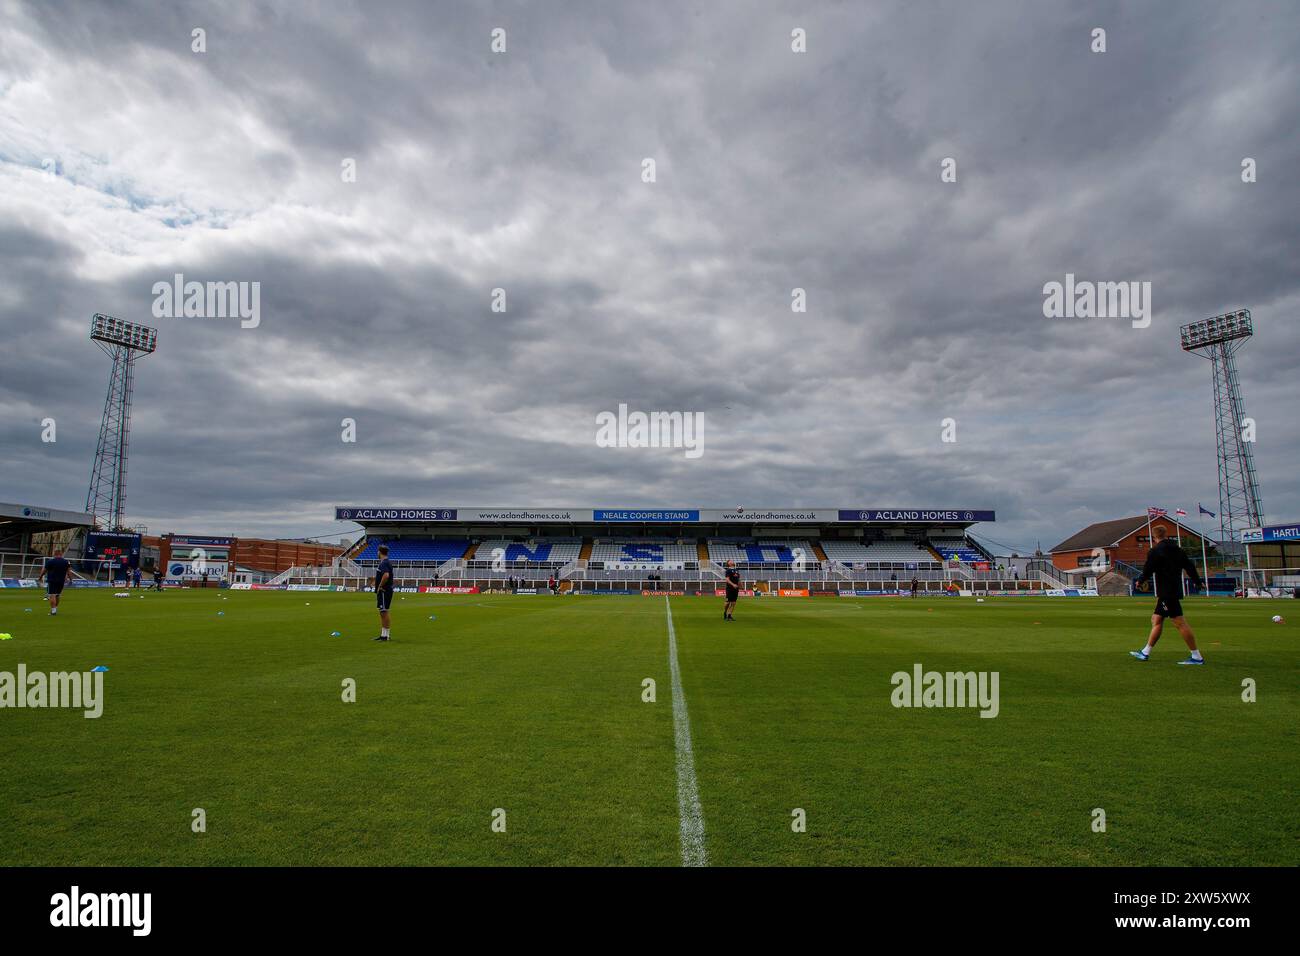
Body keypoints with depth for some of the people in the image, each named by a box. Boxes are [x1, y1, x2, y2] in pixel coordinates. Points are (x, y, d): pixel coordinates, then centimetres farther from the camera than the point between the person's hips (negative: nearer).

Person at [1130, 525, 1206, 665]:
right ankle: (1145, 653, 17)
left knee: (1180, 623, -7)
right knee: (1156, 619, 13)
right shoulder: (1178, 550, 10)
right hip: (1175, 590, 9)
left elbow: (1147, 571, -9)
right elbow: (1190, 566, 16)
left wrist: (1139, 581, 11)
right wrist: (1198, 582, 30)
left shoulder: (1155, 552, -11)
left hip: (1166, 593, -9)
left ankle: (1197, 657, -6)